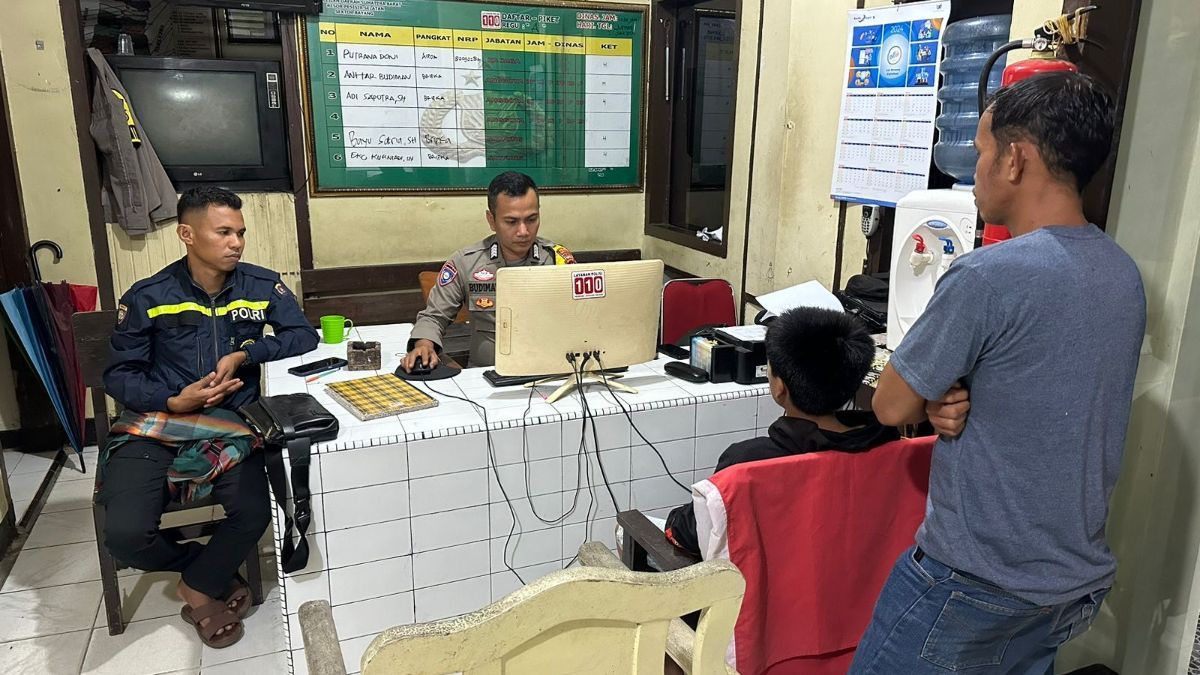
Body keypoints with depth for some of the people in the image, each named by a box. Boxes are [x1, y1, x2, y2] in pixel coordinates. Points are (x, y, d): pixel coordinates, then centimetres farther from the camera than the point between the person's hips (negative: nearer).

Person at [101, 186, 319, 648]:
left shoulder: (261, 286, 2)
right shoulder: (147, 298, -1)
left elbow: (304, 336, 0)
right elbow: (118, 375, 3)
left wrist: (243, 354, -14)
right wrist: (173, 402, -16)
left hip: (230, 426, 1)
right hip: (156, 426, 0)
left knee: (254, 514, -25)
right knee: (125, 535, -22)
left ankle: (198, 586, 7)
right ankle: (207, 569, 12)